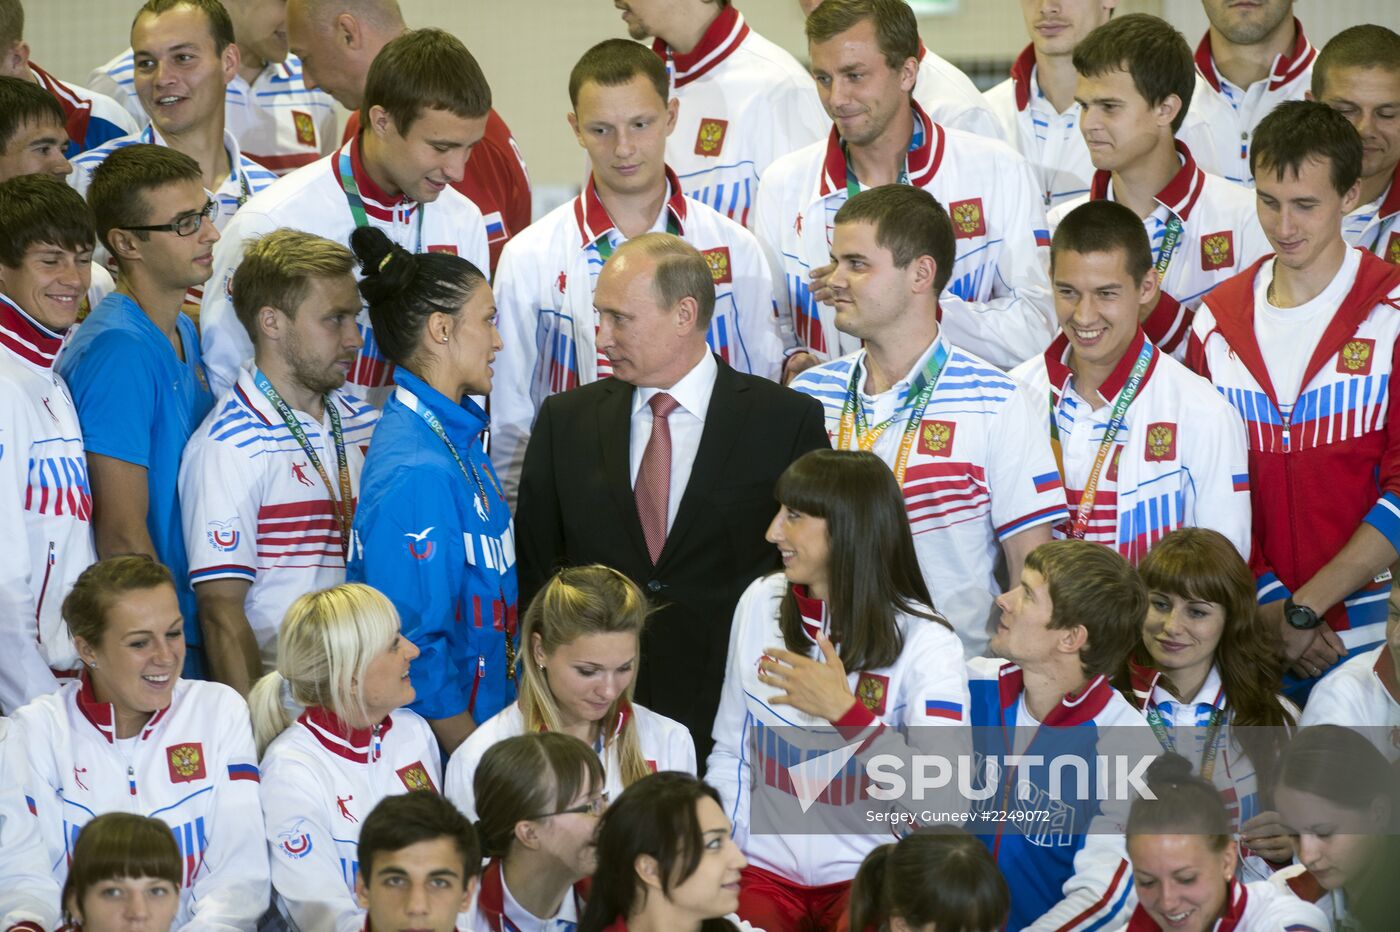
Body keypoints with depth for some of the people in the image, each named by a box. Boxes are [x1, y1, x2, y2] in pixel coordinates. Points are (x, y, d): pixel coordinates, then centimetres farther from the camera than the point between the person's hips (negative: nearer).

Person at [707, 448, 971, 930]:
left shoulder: (926, 642, -9)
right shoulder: (761, 603, 3)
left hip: (869, 877, -3)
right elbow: (729, 755, 11)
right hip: (766, 871, 3)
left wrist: (845, 711, -22)